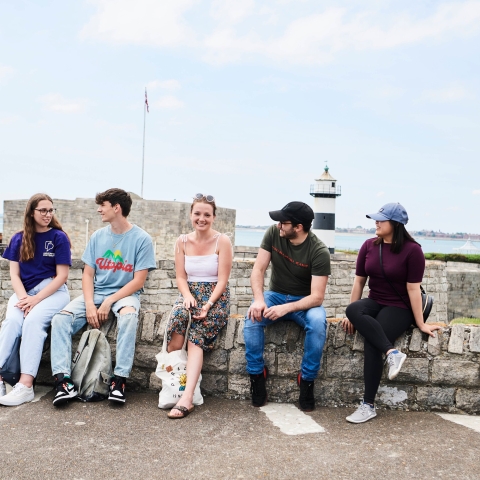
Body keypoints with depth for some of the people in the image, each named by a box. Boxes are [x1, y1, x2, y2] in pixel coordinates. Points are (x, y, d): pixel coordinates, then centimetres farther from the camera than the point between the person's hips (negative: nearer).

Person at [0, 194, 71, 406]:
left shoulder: (59, 237, -1)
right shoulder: (19, 239, 10)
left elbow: (61, 276, -6)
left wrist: (36, 299, -15)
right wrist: (23, 297, -13)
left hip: (53, 292, -3)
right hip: (25, 292, 3)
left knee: (33, 320, -31)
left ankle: (26, 385, -38)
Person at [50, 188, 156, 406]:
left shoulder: (141, 239, -6)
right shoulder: (98, 236, 8)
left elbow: (138, 281, -9)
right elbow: (88, 274, 7)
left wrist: (109, 302, -17)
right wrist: (89, 305, -11)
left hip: (124, 294, -4)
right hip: (95, 293, 5)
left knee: (128, 315, -38)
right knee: (60, 319, -19)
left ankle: (119, 380, -31)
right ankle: (63, 380, -24)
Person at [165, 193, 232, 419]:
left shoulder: (222, 241, -4)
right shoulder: (182, 241, 8)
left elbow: (222, 280, -8)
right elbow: (180, 276, 5)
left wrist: (208, 304, -20)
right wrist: (188, 296, -15)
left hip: (216, 297, -3)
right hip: (189, 293, 3)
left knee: (196, 337, -27)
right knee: (178, 315, -31)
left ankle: (187, 397, -34)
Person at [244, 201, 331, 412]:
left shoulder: (319, 251, -22)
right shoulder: (273, 233, -11)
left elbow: (317, 297, -23)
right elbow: (258, 270, -10)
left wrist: (287, 308, -38)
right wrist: (258, 299, -28)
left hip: (304, 301, -2)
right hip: (276, 294, 3)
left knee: (318, 323, -34)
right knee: (253, 317, -28)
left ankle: (307, 379, -15)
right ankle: (257, 374, -11)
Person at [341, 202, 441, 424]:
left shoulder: (412, 250, -12)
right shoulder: (369, 246, 2)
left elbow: (413, 289, -12)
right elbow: (359, 281, 5)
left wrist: (421, 324, -8)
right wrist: (351, 314, 3)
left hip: (399, 308, -5)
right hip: (375, 303, 5)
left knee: (371, 344, -27)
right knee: (353, 309, -31)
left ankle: (368, 405, -16)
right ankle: (392, 352, -31)